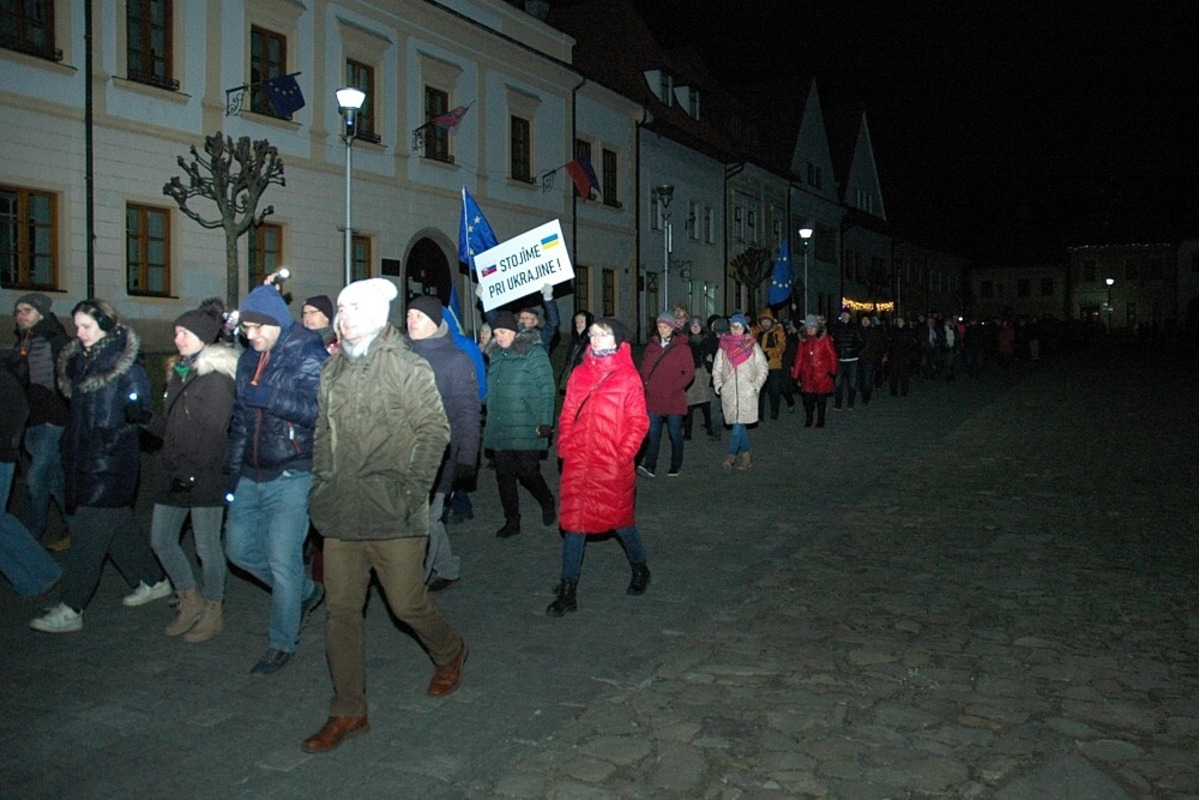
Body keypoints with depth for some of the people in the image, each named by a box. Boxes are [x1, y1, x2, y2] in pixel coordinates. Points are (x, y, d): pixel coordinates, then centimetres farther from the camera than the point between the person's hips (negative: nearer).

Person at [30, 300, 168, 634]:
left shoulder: (126, 365, -12)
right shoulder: (79, 359, 11)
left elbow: (139, 408, -12)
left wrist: (133, 407, -31)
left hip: (112, 460, -8)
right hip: (84, 456, 8)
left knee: (89, 532, -5)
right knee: (118, 524, 16)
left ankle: (70, 609, 0)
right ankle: (153, 580, 30)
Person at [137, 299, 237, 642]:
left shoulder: (216, 377, -12)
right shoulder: (179, 372, 15)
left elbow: (213, 432, -17)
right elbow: (171, 426, 16)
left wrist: (192, 472, -20)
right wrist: (148, 419, -3)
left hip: (205, 476, -9)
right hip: (174, 473, 9)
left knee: (207, 545, 1)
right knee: (161, 539, 12)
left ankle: (212, 612, 17)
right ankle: (189, 602, 28)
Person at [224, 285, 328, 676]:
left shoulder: (308, 356, -10)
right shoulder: (249, 359, 13)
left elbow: (318, 408, -23)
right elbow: (240, 420, 19)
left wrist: (269, 398, -27)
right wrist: (233, 469, 17)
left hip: (292, 476, -8)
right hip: (252, 477, 8)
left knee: (283, 560, -6)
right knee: (239, 547, 14)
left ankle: (281, 644, 11)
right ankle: (306, 591, 33)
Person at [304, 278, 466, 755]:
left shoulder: (406, 366, -6)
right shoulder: (333, 370, 13)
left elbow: (434, 429, -8)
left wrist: (414, 487, -13)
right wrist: (321, 480, 11)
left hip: (392, 513, -6)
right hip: (341, 512, 6)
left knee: (407, 602, 3)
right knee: (340, 609, 6)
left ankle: (449, 652, 35)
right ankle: (348, 712, 18)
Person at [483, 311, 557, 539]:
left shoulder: (534, 353, -7)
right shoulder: (496, 355, 13)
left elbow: (546, 389, -10)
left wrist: (545, 421, -17)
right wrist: (489, 421, 15)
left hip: (525, 429, -6)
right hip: (499, 428, 6)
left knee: (527, 471, -5)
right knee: (504, 475, 7)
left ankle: (547, 503, 25)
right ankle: (512, 521, 19)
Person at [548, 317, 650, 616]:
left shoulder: (628, 377, -4)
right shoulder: (579, 374, 8)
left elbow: (638, 421, -5)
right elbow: (567, 415, 12)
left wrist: (624, 454, -13)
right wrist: (565, 446, 0)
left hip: (612, 466, -3)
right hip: (578, 464, 4)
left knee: (621, 520, 12)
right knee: (574, 523, 5)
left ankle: (640, 570, 39)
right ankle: (567, 593, 13)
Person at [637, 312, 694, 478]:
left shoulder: (682, 348, -3)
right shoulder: (651, 346, 9)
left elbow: (690, 372, -5)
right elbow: (643, 369, 15)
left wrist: (675, 388, -12)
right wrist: (645, 385, 0)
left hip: (674, 400, -3)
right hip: (653, 399, 3)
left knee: (675, 434, 6)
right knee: (653, 433, -1)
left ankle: (676, 466, 18)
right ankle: (649, 466, -5)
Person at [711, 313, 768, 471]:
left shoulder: (752, 345, 3)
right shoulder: (723, 346, 9)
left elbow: (762, 368, 6)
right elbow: (717, 368, 12)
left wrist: (756, 385, -6)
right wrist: (718, 384, -2)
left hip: (747, 392, -3)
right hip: (729, 392, 3)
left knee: (739, 425, -12)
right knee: (739, 425, 7)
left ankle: (731, 456, -12)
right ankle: (745, 454, 18)